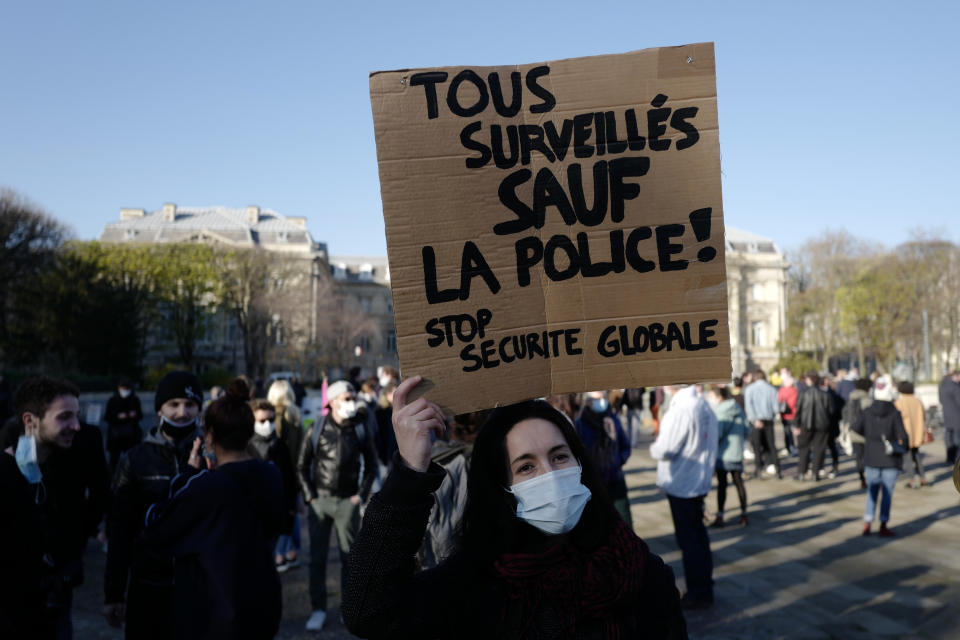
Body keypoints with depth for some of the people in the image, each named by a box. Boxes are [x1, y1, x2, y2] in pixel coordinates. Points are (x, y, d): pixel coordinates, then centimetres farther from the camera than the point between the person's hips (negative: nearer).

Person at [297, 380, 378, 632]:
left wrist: (361, 494, 0)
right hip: (320, 500, 0)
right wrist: (310, 497, -3)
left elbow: (371, 465, 8)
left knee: (349, 555, 6)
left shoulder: (360, 430, 0)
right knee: (317, 557, 4)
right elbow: (302, 466, 3)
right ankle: (318, 609, 16)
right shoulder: (316, 430, -4)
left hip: (348, 501, 1)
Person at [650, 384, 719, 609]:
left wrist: (654, 447, 0)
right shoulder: (705, 407, 2)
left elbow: (665, 450, -22)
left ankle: (698, 594, 13)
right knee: (698, 534, 19)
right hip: (700, 483, 8)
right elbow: (714, 438, 15)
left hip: (681, 485, -8)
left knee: (688, 540, 3)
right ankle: (705, 587, 30)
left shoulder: (681, 409, -23)